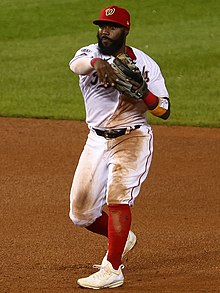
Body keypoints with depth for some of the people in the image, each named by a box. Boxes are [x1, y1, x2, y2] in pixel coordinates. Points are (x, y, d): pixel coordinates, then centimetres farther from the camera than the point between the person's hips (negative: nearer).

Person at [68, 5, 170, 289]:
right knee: (81, 213, 6)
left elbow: (164, 111, -4)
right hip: (97, 140, 4)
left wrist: (143, 92, -24)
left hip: (132, 138, -4)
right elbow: (76, 64, -28)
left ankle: (112, 271, -23)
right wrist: (96, 63, -51)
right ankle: (122, 238, 35)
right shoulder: (89, 53, -1)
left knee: (117, 195, -24)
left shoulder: (144, 63, -4)